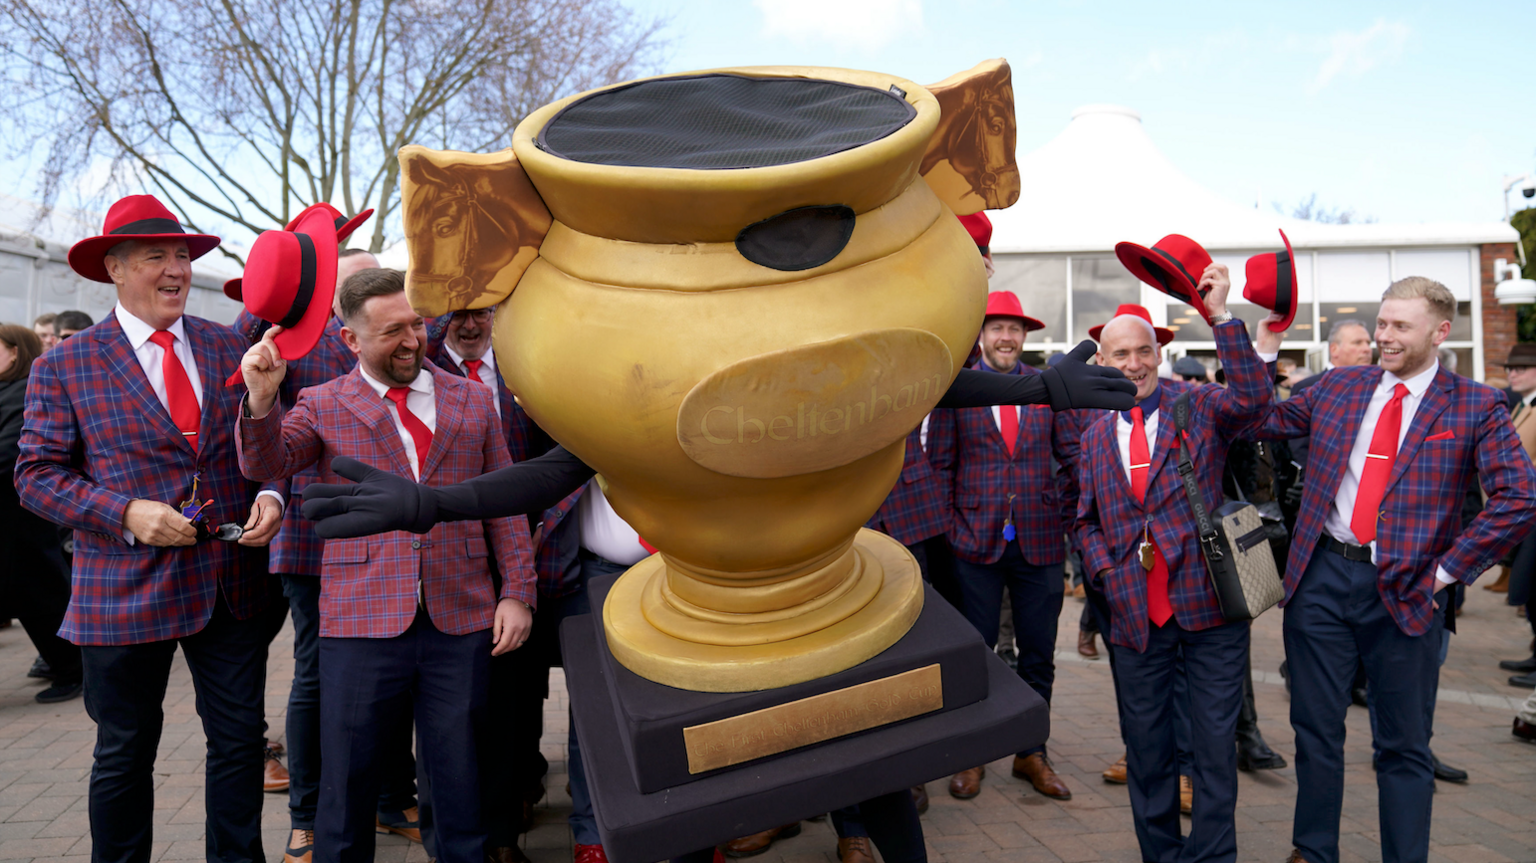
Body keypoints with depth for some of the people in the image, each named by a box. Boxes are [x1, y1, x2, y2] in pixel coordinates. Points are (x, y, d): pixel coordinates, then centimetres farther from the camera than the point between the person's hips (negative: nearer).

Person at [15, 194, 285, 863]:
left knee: (241, 740, 10)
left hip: (232, 583, 3)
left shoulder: (230, 349, 8)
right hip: (125, 592, -2)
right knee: (125, 754, 11)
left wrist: (270, 494, -8)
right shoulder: (64, 367, 0)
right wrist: (127, 514, -17)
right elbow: (37, 475, -3)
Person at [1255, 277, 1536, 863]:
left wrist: (1447, 570, -10)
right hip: (1322, 577, 2)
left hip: (1406, 590, -2)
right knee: (1316, 728, 11)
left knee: (1404, 744, 10)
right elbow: (1260, 420, 6)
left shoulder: (1477, 407, -2)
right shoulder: (1336, 387, 7)